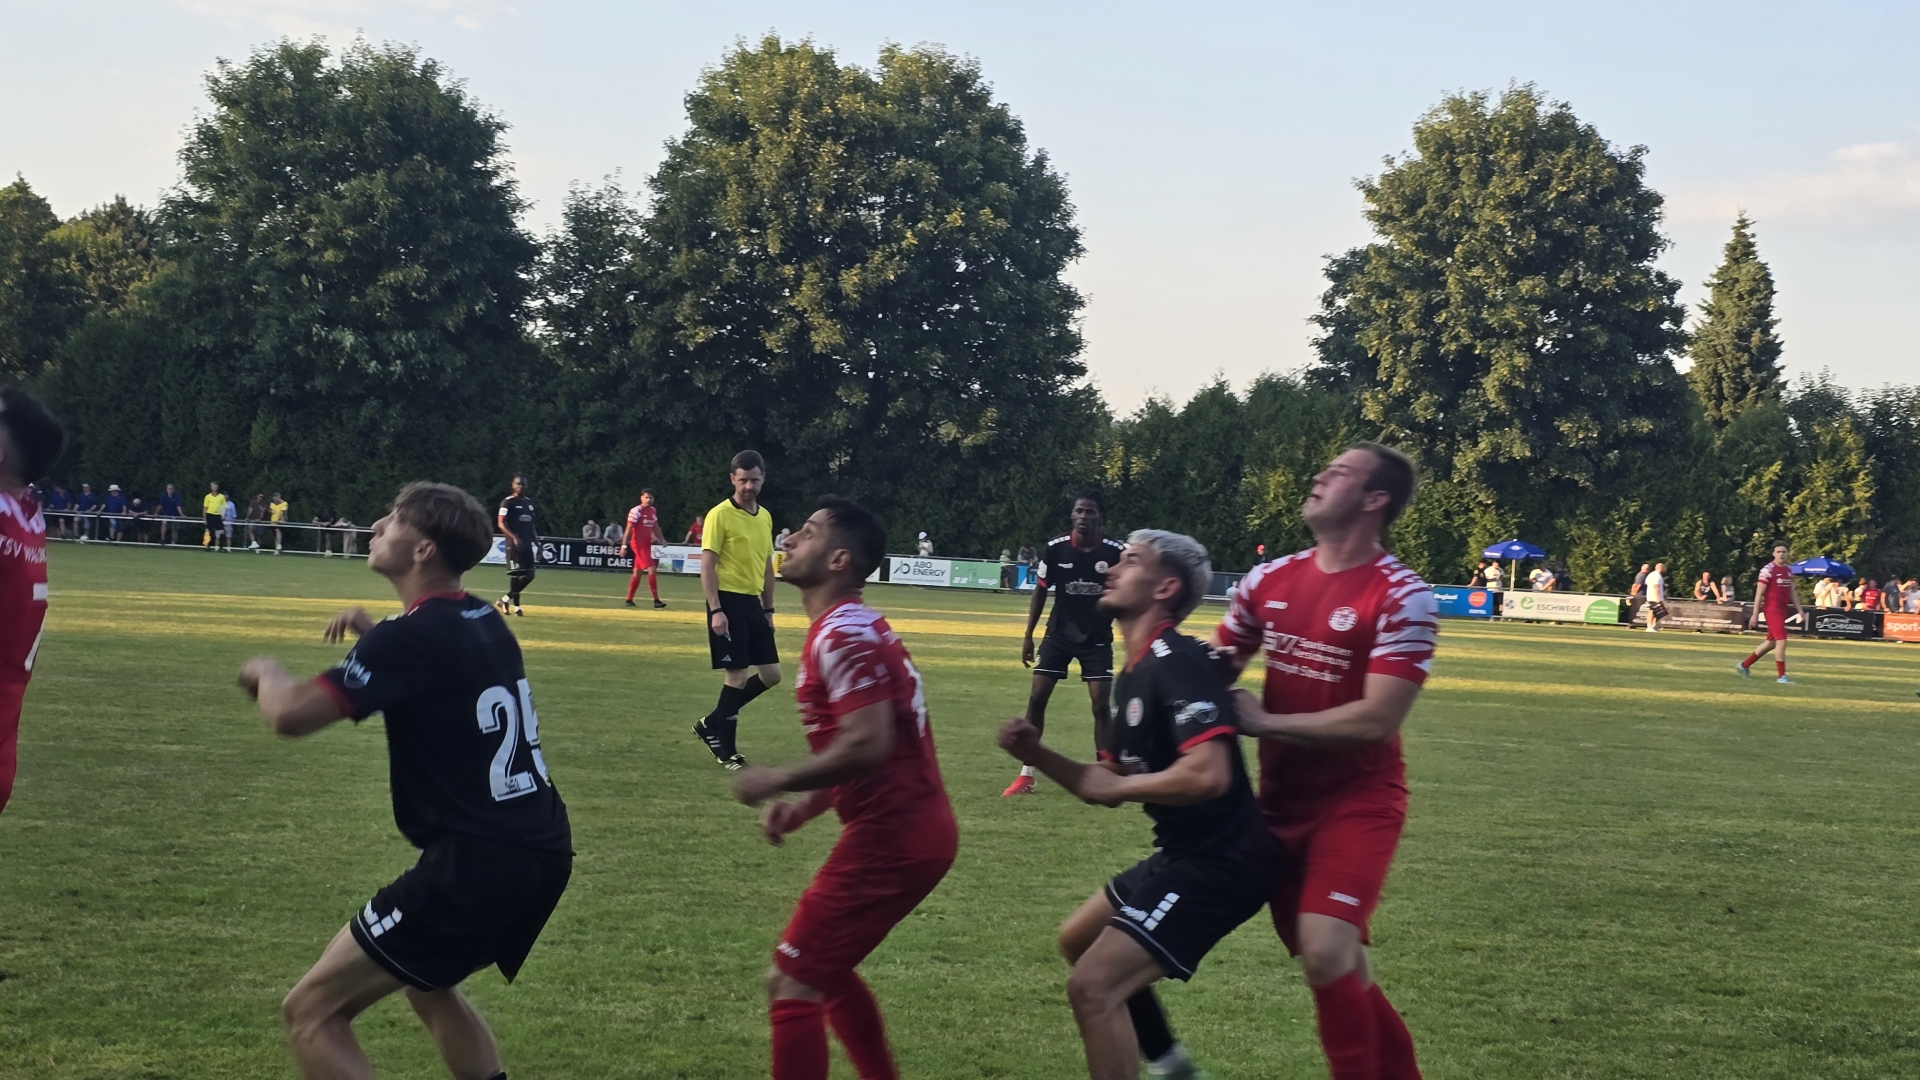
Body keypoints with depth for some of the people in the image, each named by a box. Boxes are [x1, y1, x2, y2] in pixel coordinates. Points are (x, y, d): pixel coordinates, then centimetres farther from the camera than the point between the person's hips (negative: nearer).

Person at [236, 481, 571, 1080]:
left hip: (477, 864, -9)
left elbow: (290, 714, -20)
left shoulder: (416, 635, -15)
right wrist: (376, 634, 21)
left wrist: (266, 671, 3)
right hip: (540, 851, 9)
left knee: (312, 1011, -2)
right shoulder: (481, 621, 12)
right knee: (425, 982, 34)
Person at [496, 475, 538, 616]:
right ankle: (516, 605, -2)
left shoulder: (529, 502, 17)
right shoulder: (508, 502, -5)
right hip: (513, 543, -7)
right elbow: (501, 524, -12)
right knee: (515, 573, -9)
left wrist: (537, 544, 16)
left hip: (527, 543, 7)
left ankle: (506, 599, 14)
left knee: (529, 575, 3)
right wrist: (514, 538, -24)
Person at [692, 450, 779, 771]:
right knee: (737, 674, -6)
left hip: (753, 603, 8)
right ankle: (726, 751, 6)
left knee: (771, 674, 6)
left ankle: (712, 724, 19)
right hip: (728, 601, -7)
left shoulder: (765, 516, 12)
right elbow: (707, 566, -13)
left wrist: (768, 609, 17)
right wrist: (715, 610, -19)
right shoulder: (720, 515, -10)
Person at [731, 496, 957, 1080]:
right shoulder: (855, 627, 16)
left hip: (890, 838, -10)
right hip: (911, 828, 10)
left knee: (791, 984, -4)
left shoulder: (842, 636, -17)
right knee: (824, 968, 24)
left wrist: (777, 781, -15)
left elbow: (867, 745, -27)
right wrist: (805, 807, 12)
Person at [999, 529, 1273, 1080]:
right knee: (1079, 941, 27)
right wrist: (1035, 753, 0)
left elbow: (1208, 775, -33)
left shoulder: (1178, 662, -21)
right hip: (1184, 852, 11)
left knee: (1093, 987, -17)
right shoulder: (1133, 675, 11)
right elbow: (1108, 785, 16)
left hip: (1219, 863, -11)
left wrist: (1117, 786, -18)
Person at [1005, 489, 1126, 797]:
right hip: (1059, 634, 1)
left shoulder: (1116, 552, -14)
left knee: (1101, 705, -5)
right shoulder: (1056, 548, -10)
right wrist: (1028, 636, 2)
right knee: (1036, 698, -2)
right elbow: (1041, 591, 2)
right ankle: (1026, 775, 8)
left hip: (1097, 638, -1)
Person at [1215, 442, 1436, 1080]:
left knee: (1326, 952, -22)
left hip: (1357, 801, -6)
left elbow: (1377, 719, -22)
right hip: (1282, 799, 6)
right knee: (1337, 970, 12)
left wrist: (1265, 722, -16)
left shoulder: (1401, 597, -17)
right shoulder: (1268, 582, 2)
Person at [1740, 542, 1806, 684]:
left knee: (1771, 642, 15)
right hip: (1772, 608, -9)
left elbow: (1792, 592, 20)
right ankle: (1781, 676, -5)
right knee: (1781, 640, -12)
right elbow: (1759, 593, -11)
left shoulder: (1789, 570, 13)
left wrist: (1800, 610, 14)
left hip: (1782, 609, 9)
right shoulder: (1768, 570, -11)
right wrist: (1755, 614, -13)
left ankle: (1744, 665, 28)